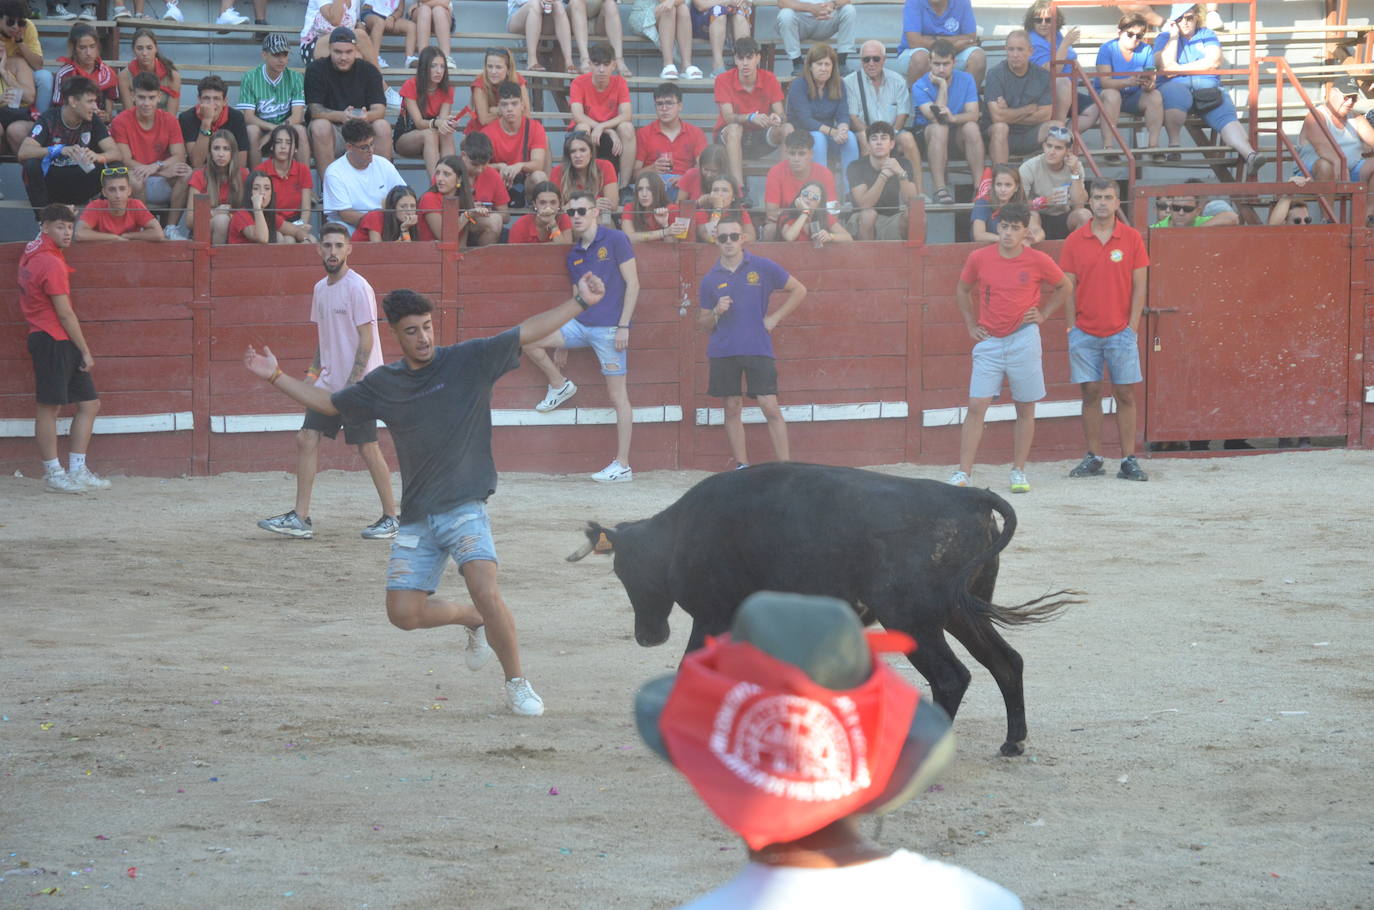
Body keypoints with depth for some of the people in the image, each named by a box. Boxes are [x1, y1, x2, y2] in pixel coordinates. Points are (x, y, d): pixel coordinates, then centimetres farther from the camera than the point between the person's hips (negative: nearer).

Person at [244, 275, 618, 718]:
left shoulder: (469, 360, -2)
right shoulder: (383, 384, 9)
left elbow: (528, 332, -6)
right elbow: (329, 402, 23)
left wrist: (579, 302, -14)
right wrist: (276, 377, 19)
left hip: (465, 507, -4)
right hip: (416, 517, 4)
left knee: (487, 593, -23)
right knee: (404, 612, -1)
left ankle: (517, 683, -4)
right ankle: (474, 622, 28)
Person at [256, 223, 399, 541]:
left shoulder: (357, 288, -13)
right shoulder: (321, 288, 12)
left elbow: (366, 340, -16)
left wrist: (352, 384, -20)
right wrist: (313, 373, 13)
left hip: (359, 384, -8)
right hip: (329, 383, 8)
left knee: (367, 447, -4)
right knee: (306, 439, 2)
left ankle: (391, 518, 8)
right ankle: (300, 519, 4)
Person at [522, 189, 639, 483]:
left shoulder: (615, 240, -6)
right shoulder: (574, 254, 14)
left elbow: (632, 284, -7)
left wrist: (623, 326, -14)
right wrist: (562, 341, 20)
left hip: (609, 328, -7)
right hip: (580, 325, 7)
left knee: (618, 395, -4)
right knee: (529, 340, -5)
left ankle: (623, 466, -3)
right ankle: (559, 386, 17)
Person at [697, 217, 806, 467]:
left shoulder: (763, 268, 0)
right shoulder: (710, 279, 6)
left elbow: (799, 290, 7)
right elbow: (702, 324, 13)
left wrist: (774, 318, -1)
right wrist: (716, 313, -9)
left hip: (758, 349, -2)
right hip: (723, 351, 2)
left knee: (771, 408, -8)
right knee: (732, 409, 5)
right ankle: (741, 467, 13)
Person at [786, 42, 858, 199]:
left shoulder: (838, 86, 4)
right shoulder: (798, 86, -12)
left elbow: (843, 115, -4)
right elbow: (804, 120, -21)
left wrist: (842, 129, -29)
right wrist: (832, 132, -32)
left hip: (828, 136, 4)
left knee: (850, 137, -25)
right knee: (819, 138, -36)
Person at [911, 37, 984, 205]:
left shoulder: (966, 80, -1)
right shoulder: (920, 86, -10)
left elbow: (973, 114, -15)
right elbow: (935, 118, -23)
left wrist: (954, 118, -36)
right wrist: (943, 86, -20)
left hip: (958, 133, 2)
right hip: (926, 133, -2)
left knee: (971, 127, -31)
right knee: (939, 128, -37)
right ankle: (940, 188, -41)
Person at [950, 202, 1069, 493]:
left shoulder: (1038, 261, -4)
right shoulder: (979, 258, -1)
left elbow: (1063, 287, 14)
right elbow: (962, 289, 16)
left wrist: (1043, 314, 5)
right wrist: (971, 325, 10)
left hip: (1024, 341, 0)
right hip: (989, 341, 1)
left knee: (1025, 410, 5)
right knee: (976, 407, -7)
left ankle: (1019, 473, 14)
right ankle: (963, 474, -8)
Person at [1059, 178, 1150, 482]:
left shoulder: (1131, 238, 1)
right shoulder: (1075, 241, 4)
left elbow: (1139, 286, 2)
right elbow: (1068, 288, 6)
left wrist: (1132, 327, -4)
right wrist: (1072, 327, 0)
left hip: (1120, 331, -1)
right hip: (1084, 332, 1)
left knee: (1125, 394, -1)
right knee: (1090, 393, 3)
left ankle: (1128, 460, 2)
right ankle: (1093, 457, 10)